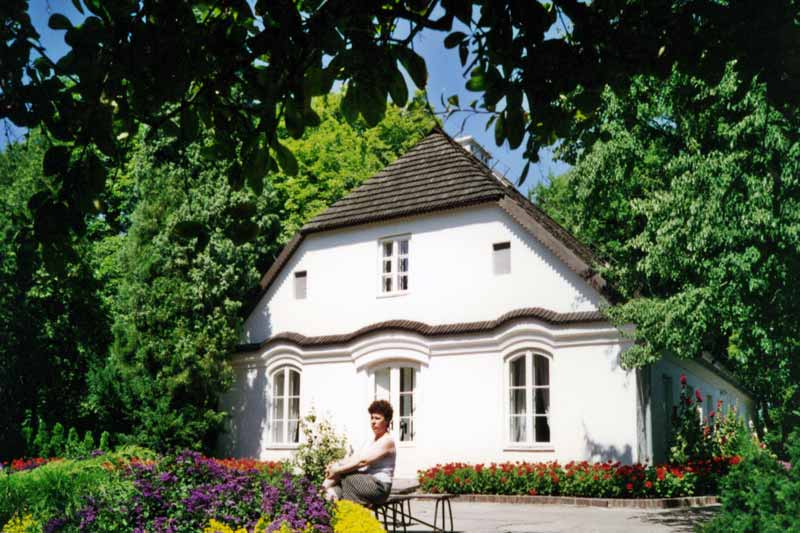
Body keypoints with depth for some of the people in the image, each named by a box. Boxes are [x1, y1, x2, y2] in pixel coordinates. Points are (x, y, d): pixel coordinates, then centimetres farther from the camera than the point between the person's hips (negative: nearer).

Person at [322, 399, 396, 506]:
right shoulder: (372, 440, 20)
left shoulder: (387, 441, -8)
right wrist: (337, 464, -9)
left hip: (379, 487, -8)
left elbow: (363, 461, -18)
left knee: (339, 473, -22)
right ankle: (330, 491, -28)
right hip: (367, 482, 8)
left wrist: (338, 470, -19)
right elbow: (354, 457, 9)